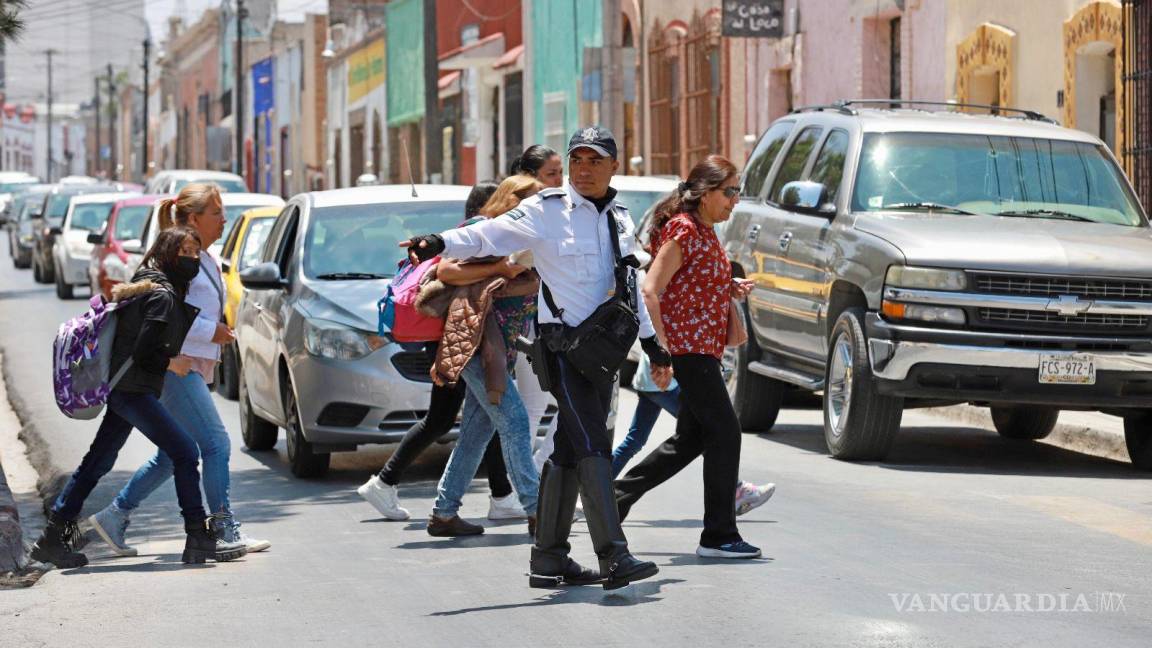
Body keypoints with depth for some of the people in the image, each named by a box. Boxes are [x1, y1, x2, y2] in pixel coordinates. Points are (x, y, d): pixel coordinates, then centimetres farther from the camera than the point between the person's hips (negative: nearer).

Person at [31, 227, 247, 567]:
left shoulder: (153, 287, 16)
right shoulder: (162, 296, -15)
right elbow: (144, 351, -21)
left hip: (121, 388, 11)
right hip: (133, 389, -11)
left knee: (98, 462, 13)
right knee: (184, 452, -10)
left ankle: (52, 538, 17)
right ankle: (198, 539, -10)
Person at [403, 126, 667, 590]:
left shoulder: (620, 221, 15)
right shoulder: (546, 212, -5)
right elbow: (491, 236, -15)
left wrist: (652, 344, 28)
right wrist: (440, 243, -33)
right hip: (563, 341, -7)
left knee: (569, 452, 9)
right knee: (592, 446, -16)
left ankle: (549, 559, 14)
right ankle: (613, 557, -22)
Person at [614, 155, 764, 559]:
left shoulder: (705, 231, 15)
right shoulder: (683, 230, -14)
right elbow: (649, 291, -19)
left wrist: (730, 289, 8)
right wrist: (661, 349, -23)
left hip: (702, 348, 10)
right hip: (688, 345, -10)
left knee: (691, 439, 14)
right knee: (724, 432, -9)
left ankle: (615, 498, 22)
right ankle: (718, 536, -5)